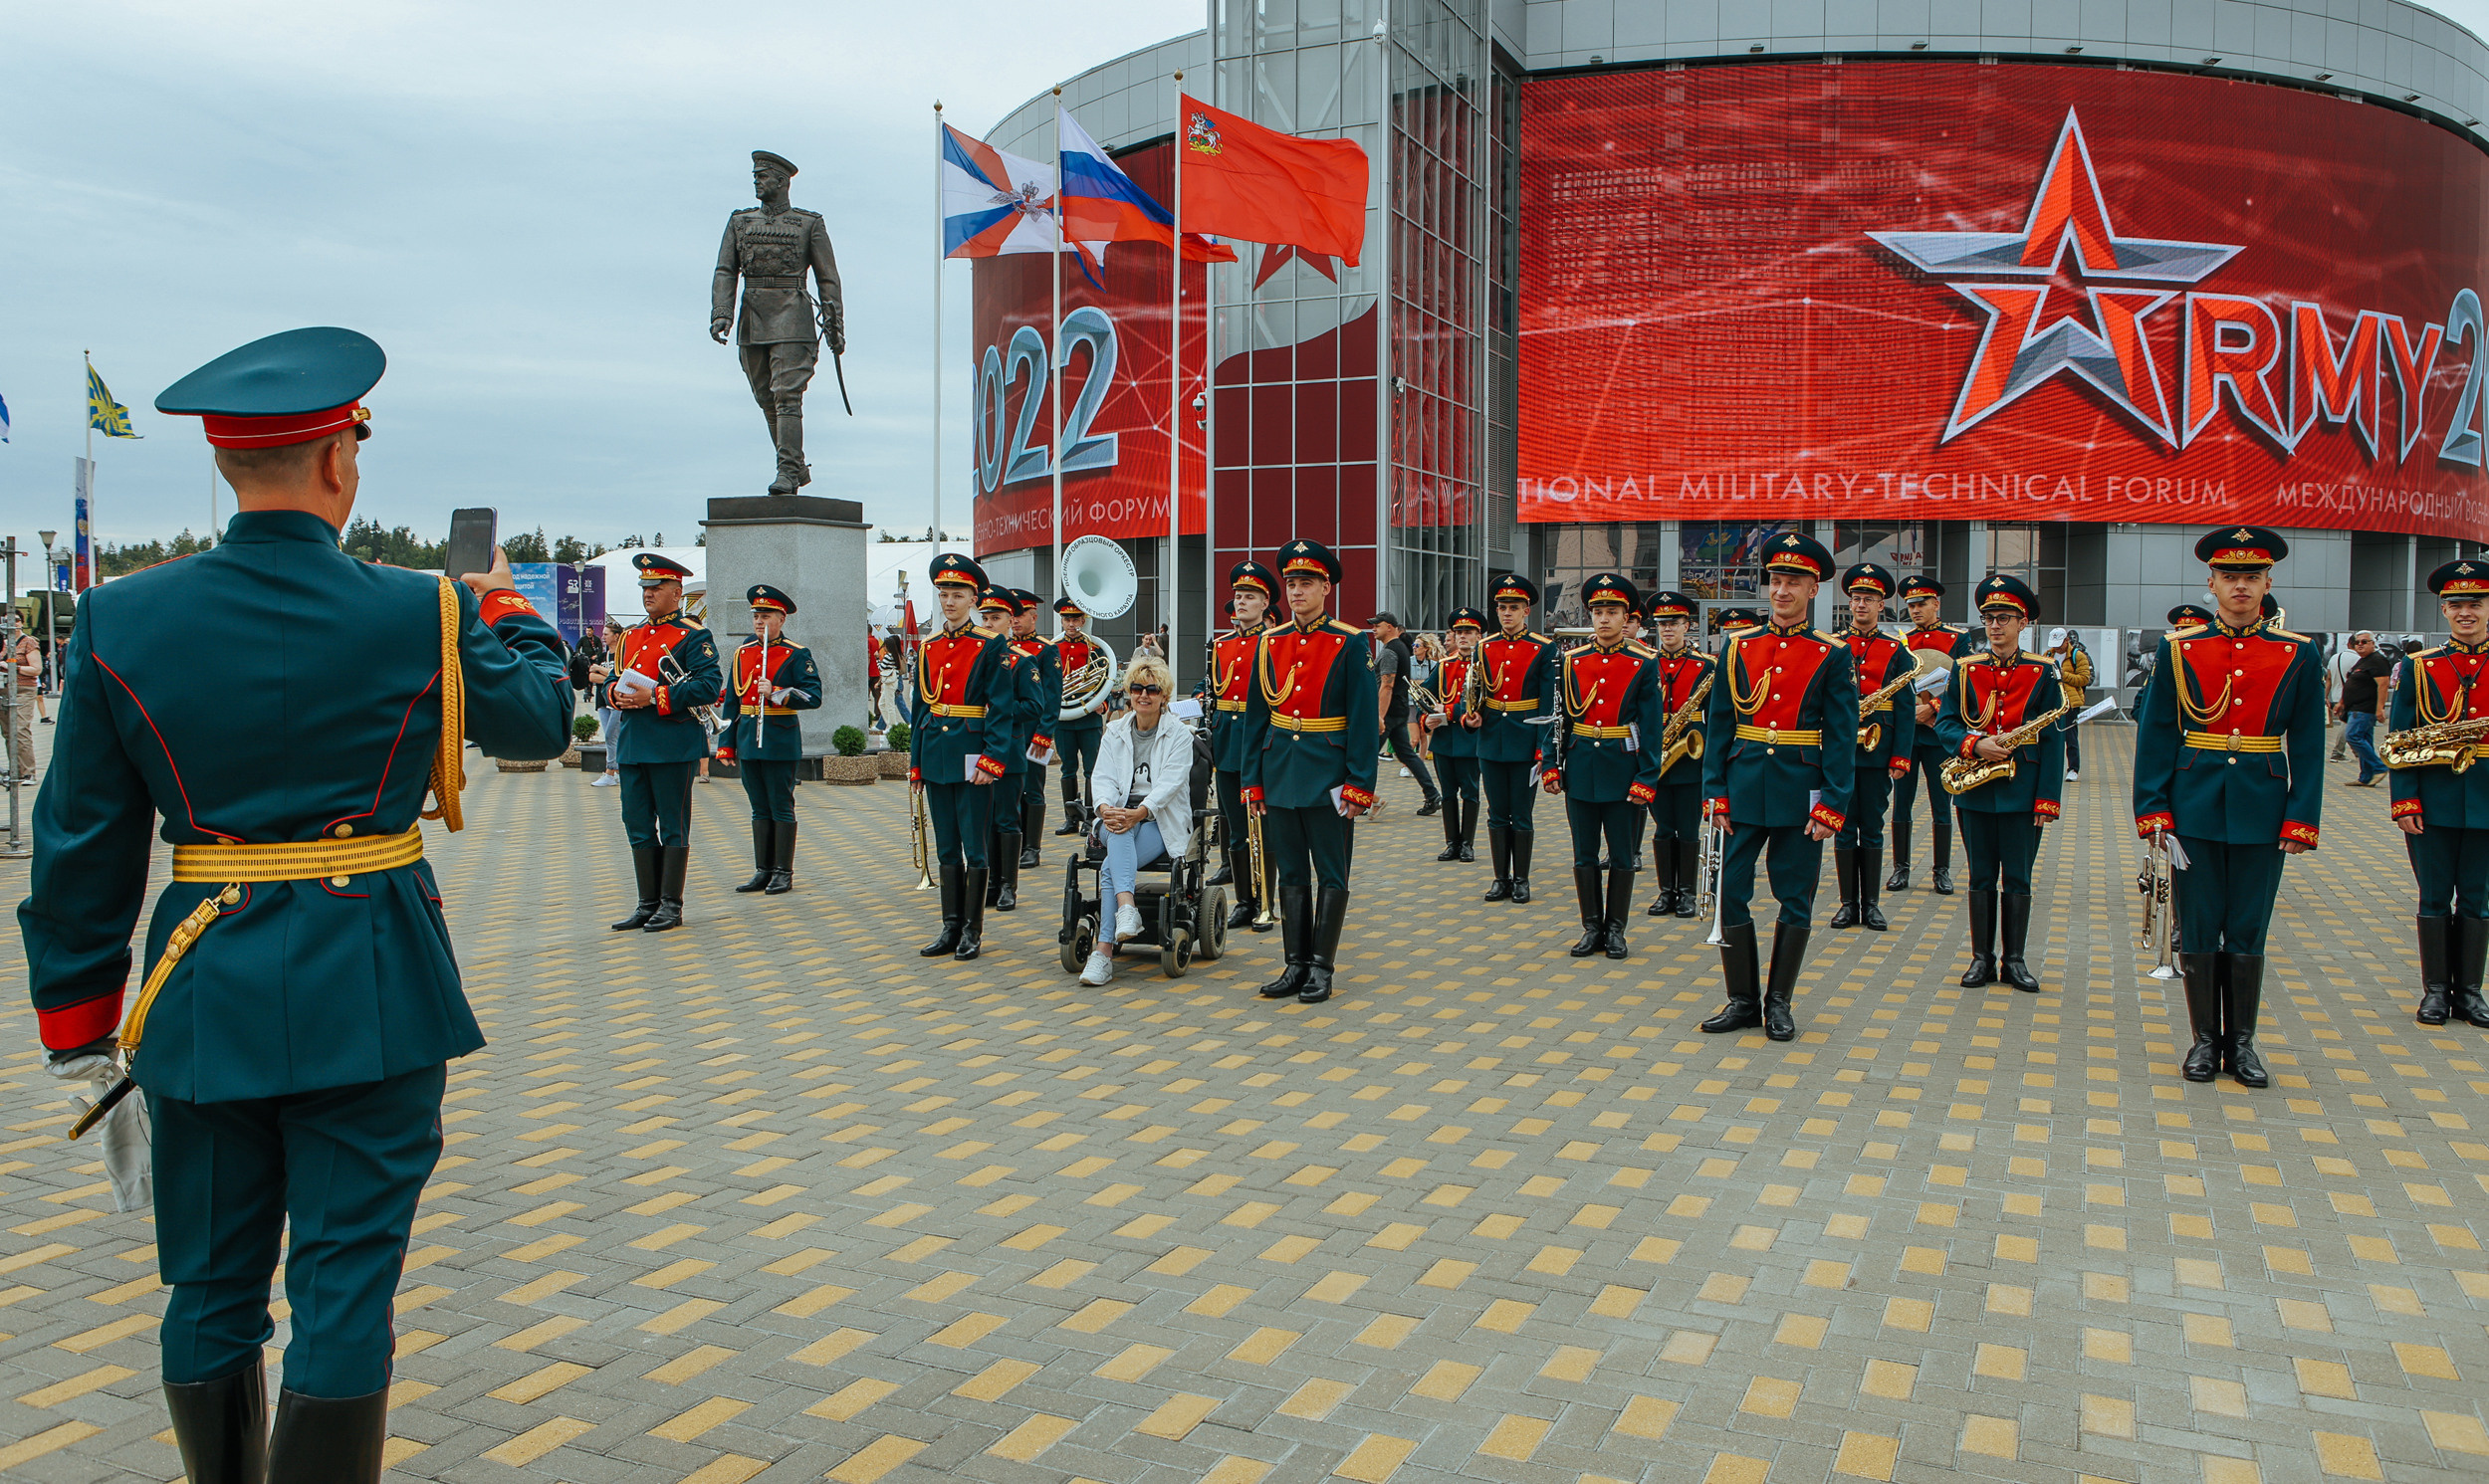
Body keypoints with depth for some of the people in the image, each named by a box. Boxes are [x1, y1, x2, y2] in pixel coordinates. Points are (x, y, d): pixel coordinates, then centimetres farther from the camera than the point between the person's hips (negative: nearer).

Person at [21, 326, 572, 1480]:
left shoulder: (120, 621, -3)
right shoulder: (422, 614, -10)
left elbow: (82, 844, 1)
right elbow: (540, 717, 9)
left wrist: (77, 1016, 10)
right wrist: (507, 611, 28)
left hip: (204, 996, 3)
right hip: (371, 993, -3)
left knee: (212, 1289, 17)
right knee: (346, 1286, 5)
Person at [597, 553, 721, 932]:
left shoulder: (693, 636, -4)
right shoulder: (630, 637, 18)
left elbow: (710, 684, -16)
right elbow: (608, 683, 21)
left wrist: (656, 697, -21)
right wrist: (615, 694, -4)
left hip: (673, 744, -7)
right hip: (632, 744, 7)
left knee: (673, 826, 0)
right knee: (638, 825, 9)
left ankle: (671, 906, 6)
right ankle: (648, 904, 17)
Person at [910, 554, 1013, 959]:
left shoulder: (991, 646, -4)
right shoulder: (928, 649, 12)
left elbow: (1001, 709, -8)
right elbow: (918, 710, 15)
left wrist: (991, 760, -17)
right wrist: (916, 764, 11)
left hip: (972, 756, -5)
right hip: (936, 757, 5)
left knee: (974, 846, -1)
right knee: (947, 848, 10)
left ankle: (973, 930, 8)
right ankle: (951, 928, 16)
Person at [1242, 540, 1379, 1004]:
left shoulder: (1349, 644, -5)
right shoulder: (1270, 643, 7)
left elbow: (1363, 719, -8)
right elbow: (1256, 716, 10)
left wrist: (1358, 785, -12)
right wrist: (1253, 780, 6)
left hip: (1327, 773, -4)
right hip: (1280, 770, 4)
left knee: (1331, 874, 3)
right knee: (1291, 873, 9)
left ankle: (1322, 967, 11)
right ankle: (1297, 965, 16)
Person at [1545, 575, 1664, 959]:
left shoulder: (1644, 663, -3)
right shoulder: (1571, 661, 5)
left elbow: (1652, 726, -5)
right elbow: (1559, 718, 8)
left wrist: (1647, 779, -10)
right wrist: (1552, 766, 1)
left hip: (1623, 769, -2)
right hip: (1581, 769, 3)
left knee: (1622, 855, 6)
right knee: (1584, 855, 8)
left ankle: (1615, 929, 17)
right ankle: (1592, 927, 18)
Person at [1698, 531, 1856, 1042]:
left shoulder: (1833, 655, -1)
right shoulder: (1737, 647, 5)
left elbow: (1842, 737, -4)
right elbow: (1718, 725, 6)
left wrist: (1832, 806, -10)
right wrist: (1715, 791, -1)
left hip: (1800, 793, -2)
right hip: (1744, 788, 2)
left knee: (1795, 899, 6)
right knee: (1733, 893, 2)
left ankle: (1778, 1002, 18)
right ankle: (1743, 1000, 15)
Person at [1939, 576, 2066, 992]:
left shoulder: (2043, 672, 0)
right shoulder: (1965, 669, 4)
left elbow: (2053, 740, -2)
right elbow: (1945, 723, 4)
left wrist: (2047, 799, -7)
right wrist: (1974, 745, -17)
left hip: (2023, 790, -1)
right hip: (1975, 789, 1)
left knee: (2017, 878, 5)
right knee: (1981, 877, 8)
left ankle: (2015, 960, 15)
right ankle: (1982, 958, 16)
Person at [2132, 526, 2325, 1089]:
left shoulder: (2299, 655, 2)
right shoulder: (2178, 650, 1)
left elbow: (2307, 746, 3)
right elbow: (2155, 736, 1)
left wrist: (2300, 819, -4)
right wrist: (2152, 809, -6)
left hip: (2262, 810, 0)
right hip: (2195, 807, 0)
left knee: (2248, 931, 7)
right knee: (2199, 928, 5)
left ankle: (2242, 1042, 18)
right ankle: (2206, 1040, 17)